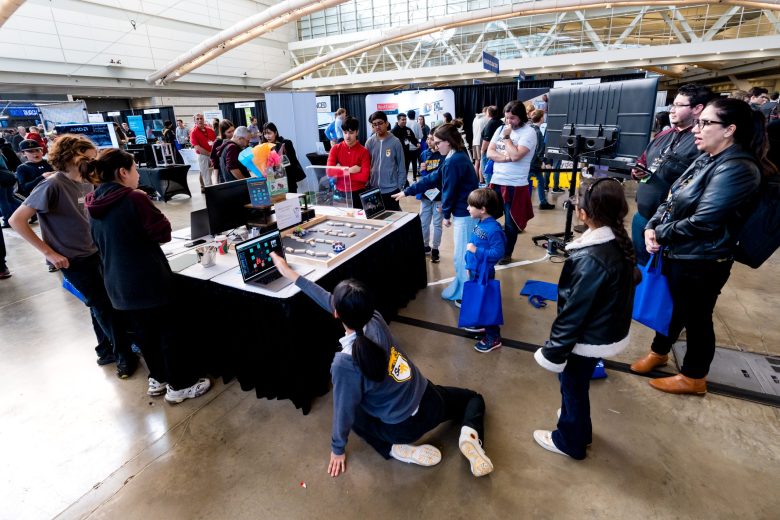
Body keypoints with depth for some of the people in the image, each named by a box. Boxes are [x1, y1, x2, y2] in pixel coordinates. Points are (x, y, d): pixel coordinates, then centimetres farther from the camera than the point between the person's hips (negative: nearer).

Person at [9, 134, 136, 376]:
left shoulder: (86, 183, 3)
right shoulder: (52, 185, -19)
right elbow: (16, 220, -17)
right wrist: (49, 252, -18)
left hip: (95, 253, 7)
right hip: (74, 261, -6)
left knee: (102, 304, 15)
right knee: (104, 307, 1)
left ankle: (107, 349, 32)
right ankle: (124, 355, 16)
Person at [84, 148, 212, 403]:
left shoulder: (94, 205, 5)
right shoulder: (133, 198, -18)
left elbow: (101, 243, 18)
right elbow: (164, 233, -13)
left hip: (118, 283, 8)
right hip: (148, 280, -7)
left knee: (144, 333, 21)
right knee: (168, 331, 6)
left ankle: (157, 378, 35)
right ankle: (179, 385, 18)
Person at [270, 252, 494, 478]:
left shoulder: (345, 363, -30)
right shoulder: (375, 319, -14)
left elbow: (344, 412, -15)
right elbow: (330, 300, -3)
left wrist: (337, 449, 5)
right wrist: (291, 274, 5)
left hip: (404, 426, -3)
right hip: (430, 401, 4)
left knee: (353, 412, 26)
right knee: (474, 397, 33)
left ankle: (397, 449, 8)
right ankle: (470, 435, 2)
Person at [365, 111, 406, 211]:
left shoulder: (395, 142, -5)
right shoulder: (369, 142, 2)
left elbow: (401, 168, -1)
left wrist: (400, 187, -5)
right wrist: (367, 184, 3)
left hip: (391, 189, -3)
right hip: (373, 189, 3)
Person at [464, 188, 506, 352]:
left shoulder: (493, 229, -26)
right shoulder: (479, 224, 1)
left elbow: (498, 253, -27)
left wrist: (476, 250, -26)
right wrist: (469, 265, 16)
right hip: (475, 271, 9)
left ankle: (493, 338, 18)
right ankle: (481, 323, 46)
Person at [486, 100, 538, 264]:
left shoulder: (529, 132, -9)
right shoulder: (501, 129, 10)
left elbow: (515, 155, -21)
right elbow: (490, 153, 0)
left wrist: (507, 137, -11)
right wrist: (507, 157, -15)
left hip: (515, 185, -5)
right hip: (496, 181, 6)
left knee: (510, 222, 7)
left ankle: (507, 253, 23)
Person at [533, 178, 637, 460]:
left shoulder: (591, 259, -32)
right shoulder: (620, 241, -5)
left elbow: (574, 311, -26)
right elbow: (631, 277, 10)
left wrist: (554, 352, -15)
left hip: (589, 337, -8)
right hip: (609, 329, 8)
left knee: (573, 386, 15)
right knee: (577, 384, 27)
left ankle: (569, 440, 39)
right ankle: (579, 428, 51)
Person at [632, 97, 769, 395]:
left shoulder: (737, 168, -21)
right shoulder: (707, 159, 8)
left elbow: (701, 222, -26)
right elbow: (672, 200, 10)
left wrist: (661, 234, -12)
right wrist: (652, 227, -7)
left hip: (701, 262, -9)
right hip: (677, 254, 9)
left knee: (696, 317, 9)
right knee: (671, 305, 23)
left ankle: (693, 378, 30)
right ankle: (659, 352, 45)